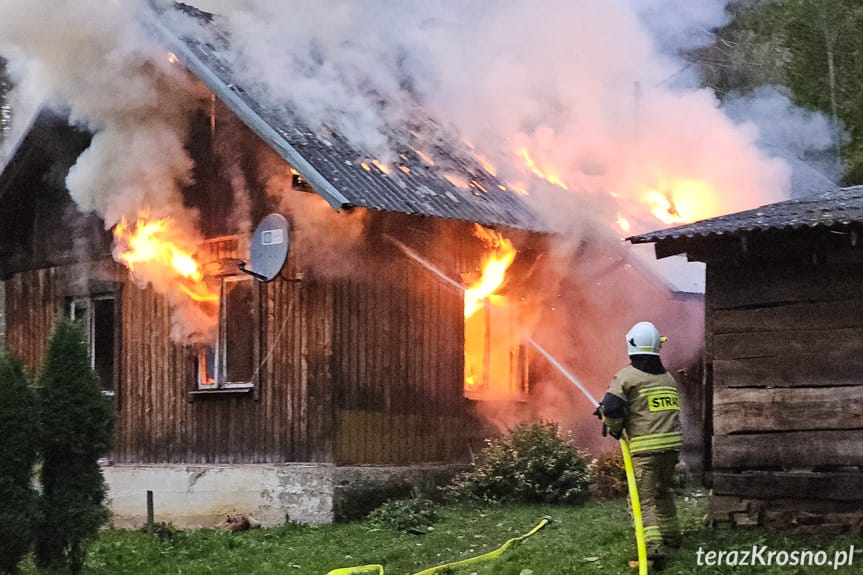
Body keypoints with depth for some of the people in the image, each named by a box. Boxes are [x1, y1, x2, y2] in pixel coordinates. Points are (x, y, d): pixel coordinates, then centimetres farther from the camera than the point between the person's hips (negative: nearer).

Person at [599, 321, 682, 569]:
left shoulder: (627, 375, -5)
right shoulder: (667, 377, 15)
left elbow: (611, 409, -15)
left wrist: (615, 429, 6)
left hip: (645, 448, -6)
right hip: (672, 443, 6)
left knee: (644, 500, -4)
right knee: (663, 491, 26)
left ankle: (654, 548, -17)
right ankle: (670, 536, 39)